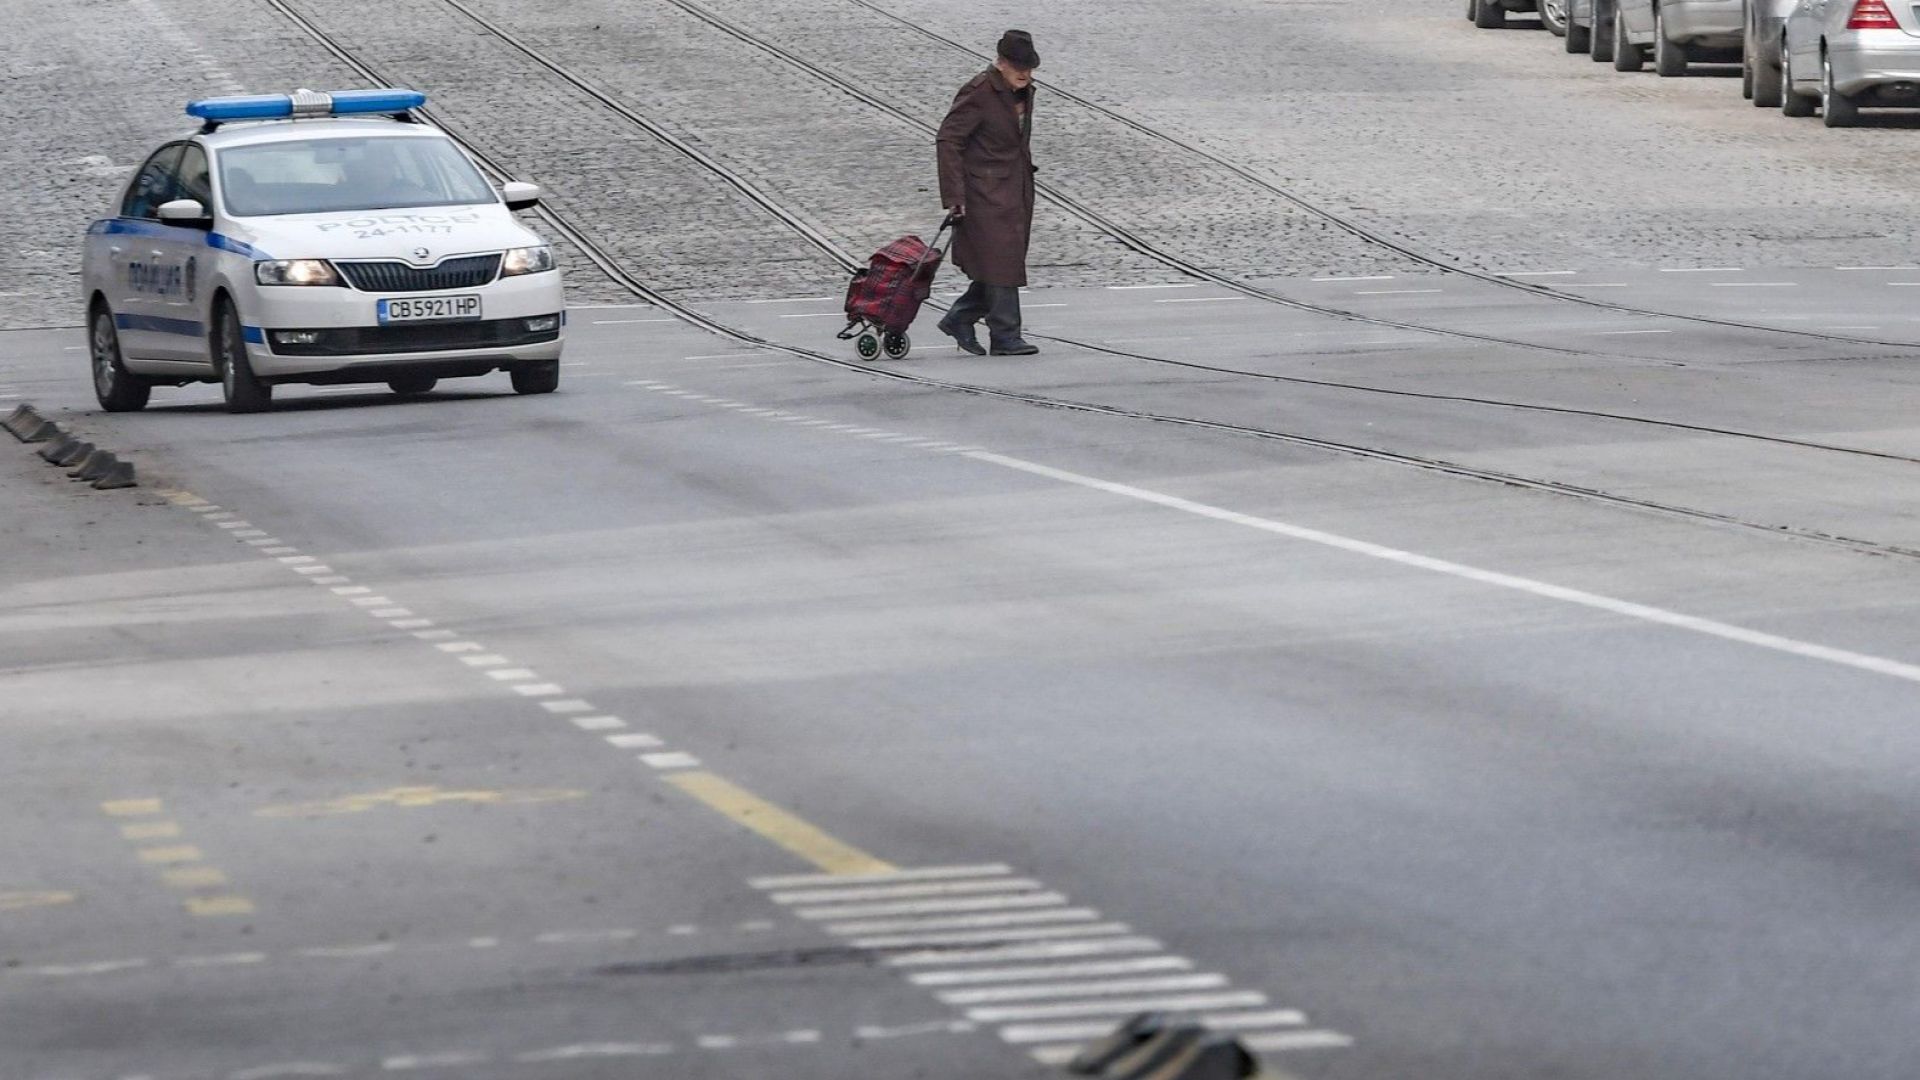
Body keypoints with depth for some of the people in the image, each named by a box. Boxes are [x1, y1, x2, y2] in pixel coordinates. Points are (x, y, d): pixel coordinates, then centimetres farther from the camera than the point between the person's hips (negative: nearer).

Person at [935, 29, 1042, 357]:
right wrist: (953, 196, -20)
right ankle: (1005, 337, -4)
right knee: (999, 263, -8)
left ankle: (959, 320, 20)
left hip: (1017, 192, 8)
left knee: (1007, 264, 8)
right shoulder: (978, 93, -15)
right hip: (986, 192, -8)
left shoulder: (1024, 91, 10)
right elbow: (948, 141, -16)